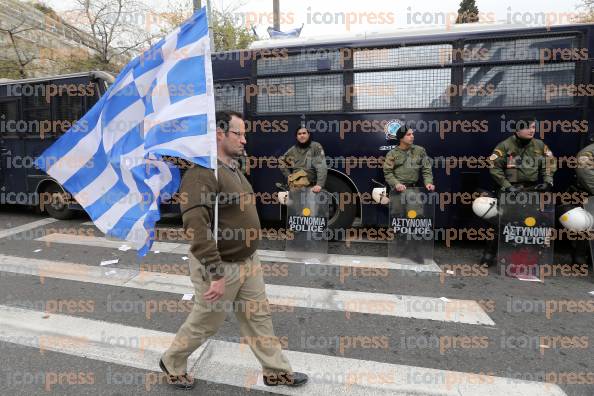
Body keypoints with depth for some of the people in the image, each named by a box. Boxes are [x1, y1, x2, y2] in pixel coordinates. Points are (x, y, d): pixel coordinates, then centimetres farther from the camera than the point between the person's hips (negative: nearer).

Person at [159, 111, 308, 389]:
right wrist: (216, 274, -28)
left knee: (259, 317, 17)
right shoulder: (201, 173, -23)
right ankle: (172, 363, 43)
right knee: (203, 324, 15)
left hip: (248, 262, 8)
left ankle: (276, 372, 35)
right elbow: (196, 227, -30)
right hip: (219, 266, -8)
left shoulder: (233, 167, 8)